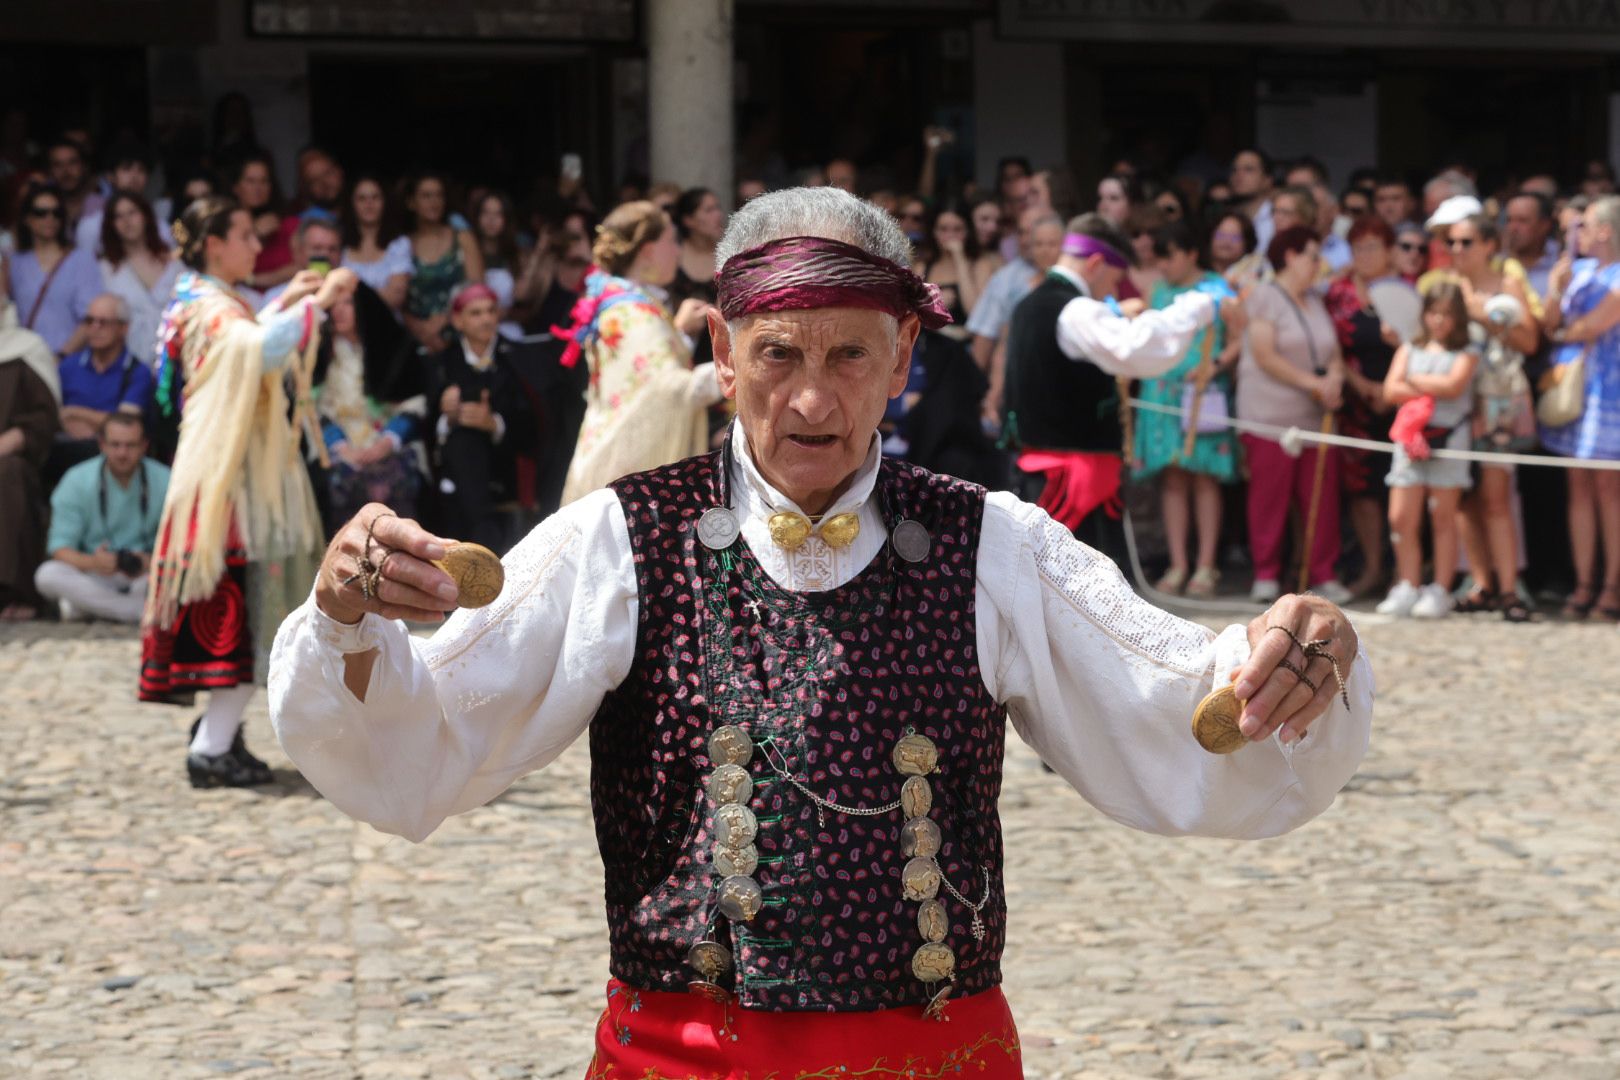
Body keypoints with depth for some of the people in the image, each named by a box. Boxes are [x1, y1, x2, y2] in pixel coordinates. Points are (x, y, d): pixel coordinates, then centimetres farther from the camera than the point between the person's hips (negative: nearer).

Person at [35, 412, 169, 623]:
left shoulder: (164, 482, -6)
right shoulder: (77, 481, -6)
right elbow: (60, 548, -9)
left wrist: (152, 562, -30)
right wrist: (91, 562, -31)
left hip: (145, 577, -1)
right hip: (94, 577, 1)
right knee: (48, 574, -31)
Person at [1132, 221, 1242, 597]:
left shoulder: (1217, 290, 3)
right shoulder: (1158, 293, 16)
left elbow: (1239, 340, 1)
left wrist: (1216, 364, -14)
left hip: (1204, 394, -4)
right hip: (1162, 393, 4)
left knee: (1205, 477, -4)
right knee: (1172, 478, 0)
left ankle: (1206, 566, -1)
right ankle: (1177, 565, 3)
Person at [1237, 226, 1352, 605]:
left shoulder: (1314, 301, 17)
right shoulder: (1266, 297, -4)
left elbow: (1334, 351, 16)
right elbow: (1265, 356, -12)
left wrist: (1335, 378, -7)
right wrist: (1312, 383, -13)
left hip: (1315, 415, 6)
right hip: (1271, 414, -6)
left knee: (1321, 498, 2)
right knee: (1270, 498, -4)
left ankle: (1322, 574, 7)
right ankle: (1266, 575, 3)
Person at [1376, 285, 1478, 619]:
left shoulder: (1465, 354, 5)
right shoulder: (1409, 350, 14)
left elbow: (1453, 385, -13)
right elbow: (1391, 390, 1)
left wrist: (1414, 381, -2)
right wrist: (1433, 389, -7)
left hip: (1449, 438, -3)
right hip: (1410, 438, 3)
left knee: (1443, 518, 1)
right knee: (1401, 518, -3)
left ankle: (1440, 591, 5)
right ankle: (1408, 588, 5)